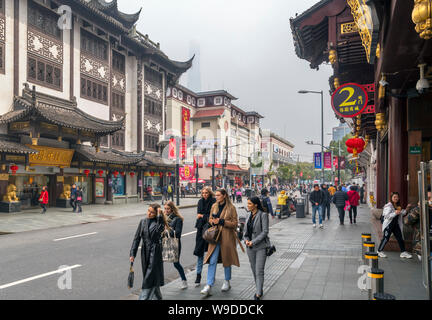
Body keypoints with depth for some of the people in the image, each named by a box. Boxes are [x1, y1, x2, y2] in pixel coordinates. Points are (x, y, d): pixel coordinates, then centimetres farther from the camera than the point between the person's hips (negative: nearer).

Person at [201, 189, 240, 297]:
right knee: (212, 261, -4)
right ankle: (209, 286, -3)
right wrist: (213, 221, -6)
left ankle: (227, 282, 32)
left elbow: (235, 223, -8)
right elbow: (210, 219, 18)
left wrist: (221, 221, -17)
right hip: (215, 236, 3)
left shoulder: (231, 208, -7)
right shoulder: (214, 206, 7)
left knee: (227, 259, 12)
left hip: (227, 237, -3)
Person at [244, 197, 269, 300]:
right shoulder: (249, 216, 9)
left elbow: (265, 232, -14)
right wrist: (246, 240, -5)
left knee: (259, 271, -6)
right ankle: (259, 290, 28)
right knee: (254, 270, 13)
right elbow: (246, 231, 15)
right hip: (250, 247, 6)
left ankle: (258, 294, -1)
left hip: (261, 247, -6)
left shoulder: (263, 215, -10)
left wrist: (253, 241, -18)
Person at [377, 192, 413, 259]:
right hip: (389, 225, -7)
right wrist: (395, 213, -30)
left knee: (400, 238, 7)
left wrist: (406, 210, 9)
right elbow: (387, 216, -20)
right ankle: (379, 251, 8)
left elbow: (401, 214, 24)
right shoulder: (388, 206, -12)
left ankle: (403, 252, 17)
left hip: (396, 225, 7)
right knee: (386, 238, -4)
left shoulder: (398, 206, 11)